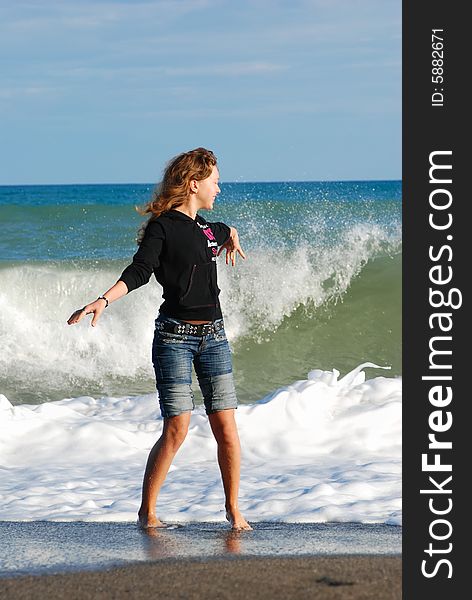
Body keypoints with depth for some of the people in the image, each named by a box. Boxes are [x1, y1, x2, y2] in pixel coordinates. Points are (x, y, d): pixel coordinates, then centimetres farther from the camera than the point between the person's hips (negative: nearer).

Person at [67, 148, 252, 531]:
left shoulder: (207, 229, 14)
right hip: (174, 335, -6)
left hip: (213, 334, 6)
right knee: (177, 428, -9)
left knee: (226, 425, -1)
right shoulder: (162, 227, -6)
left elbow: (230, 232, 39)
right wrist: (104, 300, -29)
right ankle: (147, 512, 3)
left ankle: (233, 508, 10)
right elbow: (139, 272, -17)